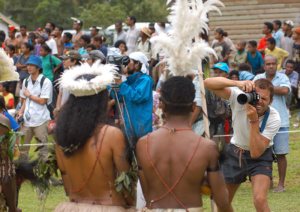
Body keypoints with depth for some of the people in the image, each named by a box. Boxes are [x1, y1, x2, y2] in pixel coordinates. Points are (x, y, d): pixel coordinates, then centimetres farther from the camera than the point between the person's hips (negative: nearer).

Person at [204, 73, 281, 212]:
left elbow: (256, 152, -32)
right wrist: (237, 83, -46)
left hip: (259, 158, -3)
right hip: (235, 153, 3)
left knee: (260, 200, -25)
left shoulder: (274, 118, -26)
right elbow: (208, 83, -31)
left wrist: (254, 120, -40)